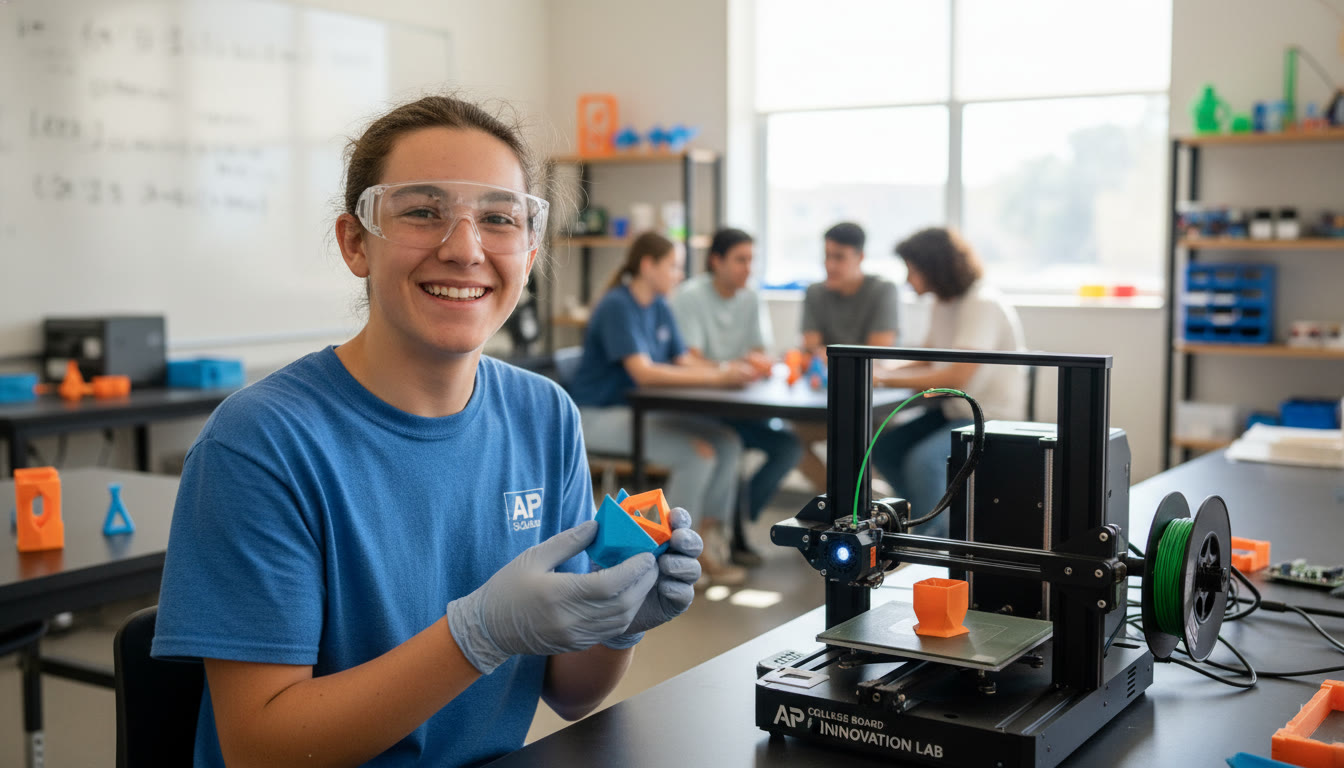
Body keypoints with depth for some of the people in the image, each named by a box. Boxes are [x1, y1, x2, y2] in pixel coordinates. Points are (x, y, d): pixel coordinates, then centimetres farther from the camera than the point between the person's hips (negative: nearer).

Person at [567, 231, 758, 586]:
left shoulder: (660, 307, 9)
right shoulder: (617, 307, -17)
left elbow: (684, 361, 7)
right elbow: (643, 372, -28)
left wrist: (728, 368, -14)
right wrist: (717, 377, -30)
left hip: (639, 410, 8)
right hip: (598, 415, -8)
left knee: (727, 441, -9)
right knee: (699, 452, -24)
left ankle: (710, 545, -6)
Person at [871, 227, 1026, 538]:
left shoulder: (982, 304, -21)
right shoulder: (943, 303, 7)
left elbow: (958, 377, -28)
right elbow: (927, 361, 16)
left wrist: (890, 378, -22)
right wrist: (883, 370, -4)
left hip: (992, 418, -10)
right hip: (954, 410, 10)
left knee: (923, 459, -29)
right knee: (883, 447, 2)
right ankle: (941, 524, 12)